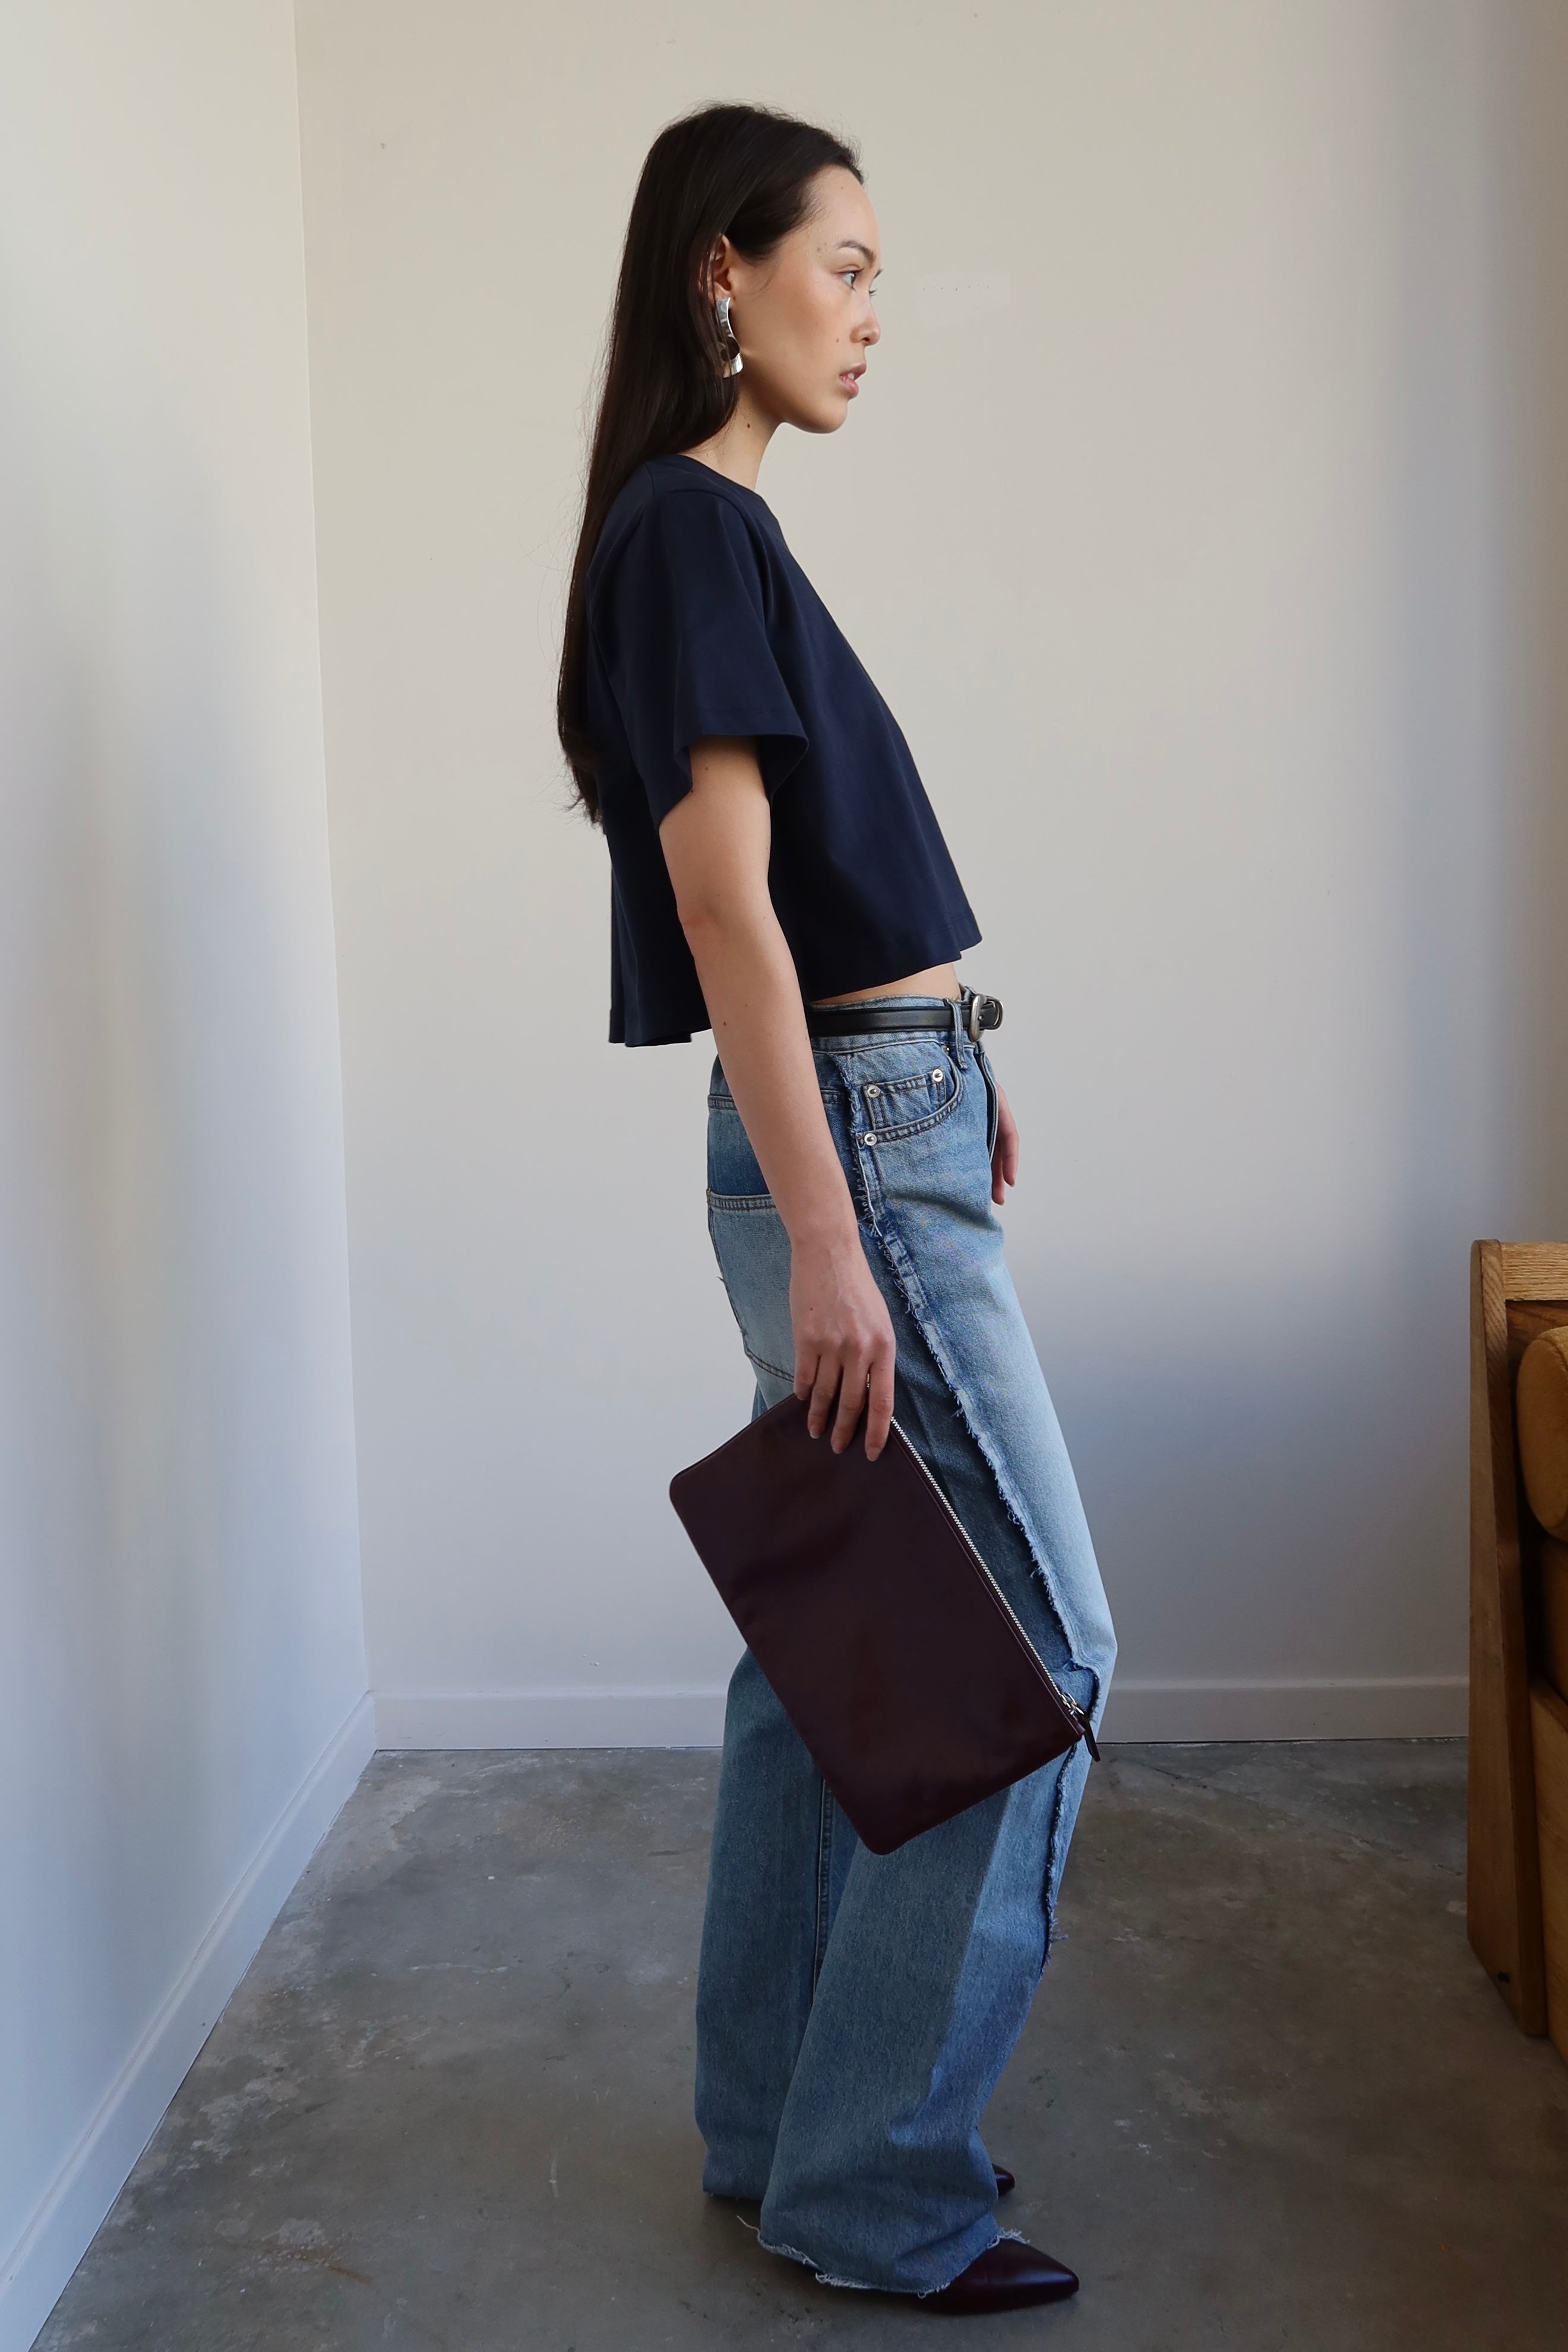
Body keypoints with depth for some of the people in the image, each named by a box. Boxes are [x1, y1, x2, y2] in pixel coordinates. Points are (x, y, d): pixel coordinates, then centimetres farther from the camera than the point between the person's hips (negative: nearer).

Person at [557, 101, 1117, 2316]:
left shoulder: (709, 528, 17)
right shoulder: (693, 523, -12)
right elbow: (721, 890, -19)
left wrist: (947, 1051, 21)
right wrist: (827, 1242, -22)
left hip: (869, 1128, 10)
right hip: (850, 1146, -10)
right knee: (1035, 1650, -3)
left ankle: (781, 2127, 28)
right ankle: (878, 2190, 10)